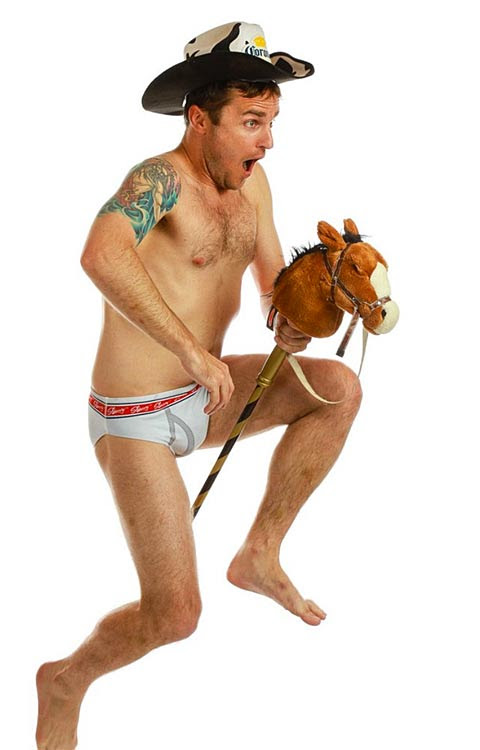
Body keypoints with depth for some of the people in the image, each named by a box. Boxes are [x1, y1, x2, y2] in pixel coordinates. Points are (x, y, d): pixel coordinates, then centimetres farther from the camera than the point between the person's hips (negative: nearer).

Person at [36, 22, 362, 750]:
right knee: (175, 616, -10)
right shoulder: (158, 179, -24)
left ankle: (260, 556, 2)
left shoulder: (251, 180, 2)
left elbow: (275, 285, 9)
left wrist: (292, 322, -15)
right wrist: (195, 350, -40)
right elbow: (102, 256, -44)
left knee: (339, 387, -13)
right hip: (137, 421, -7)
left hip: (200, 396, 8)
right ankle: (65, 682, 21)